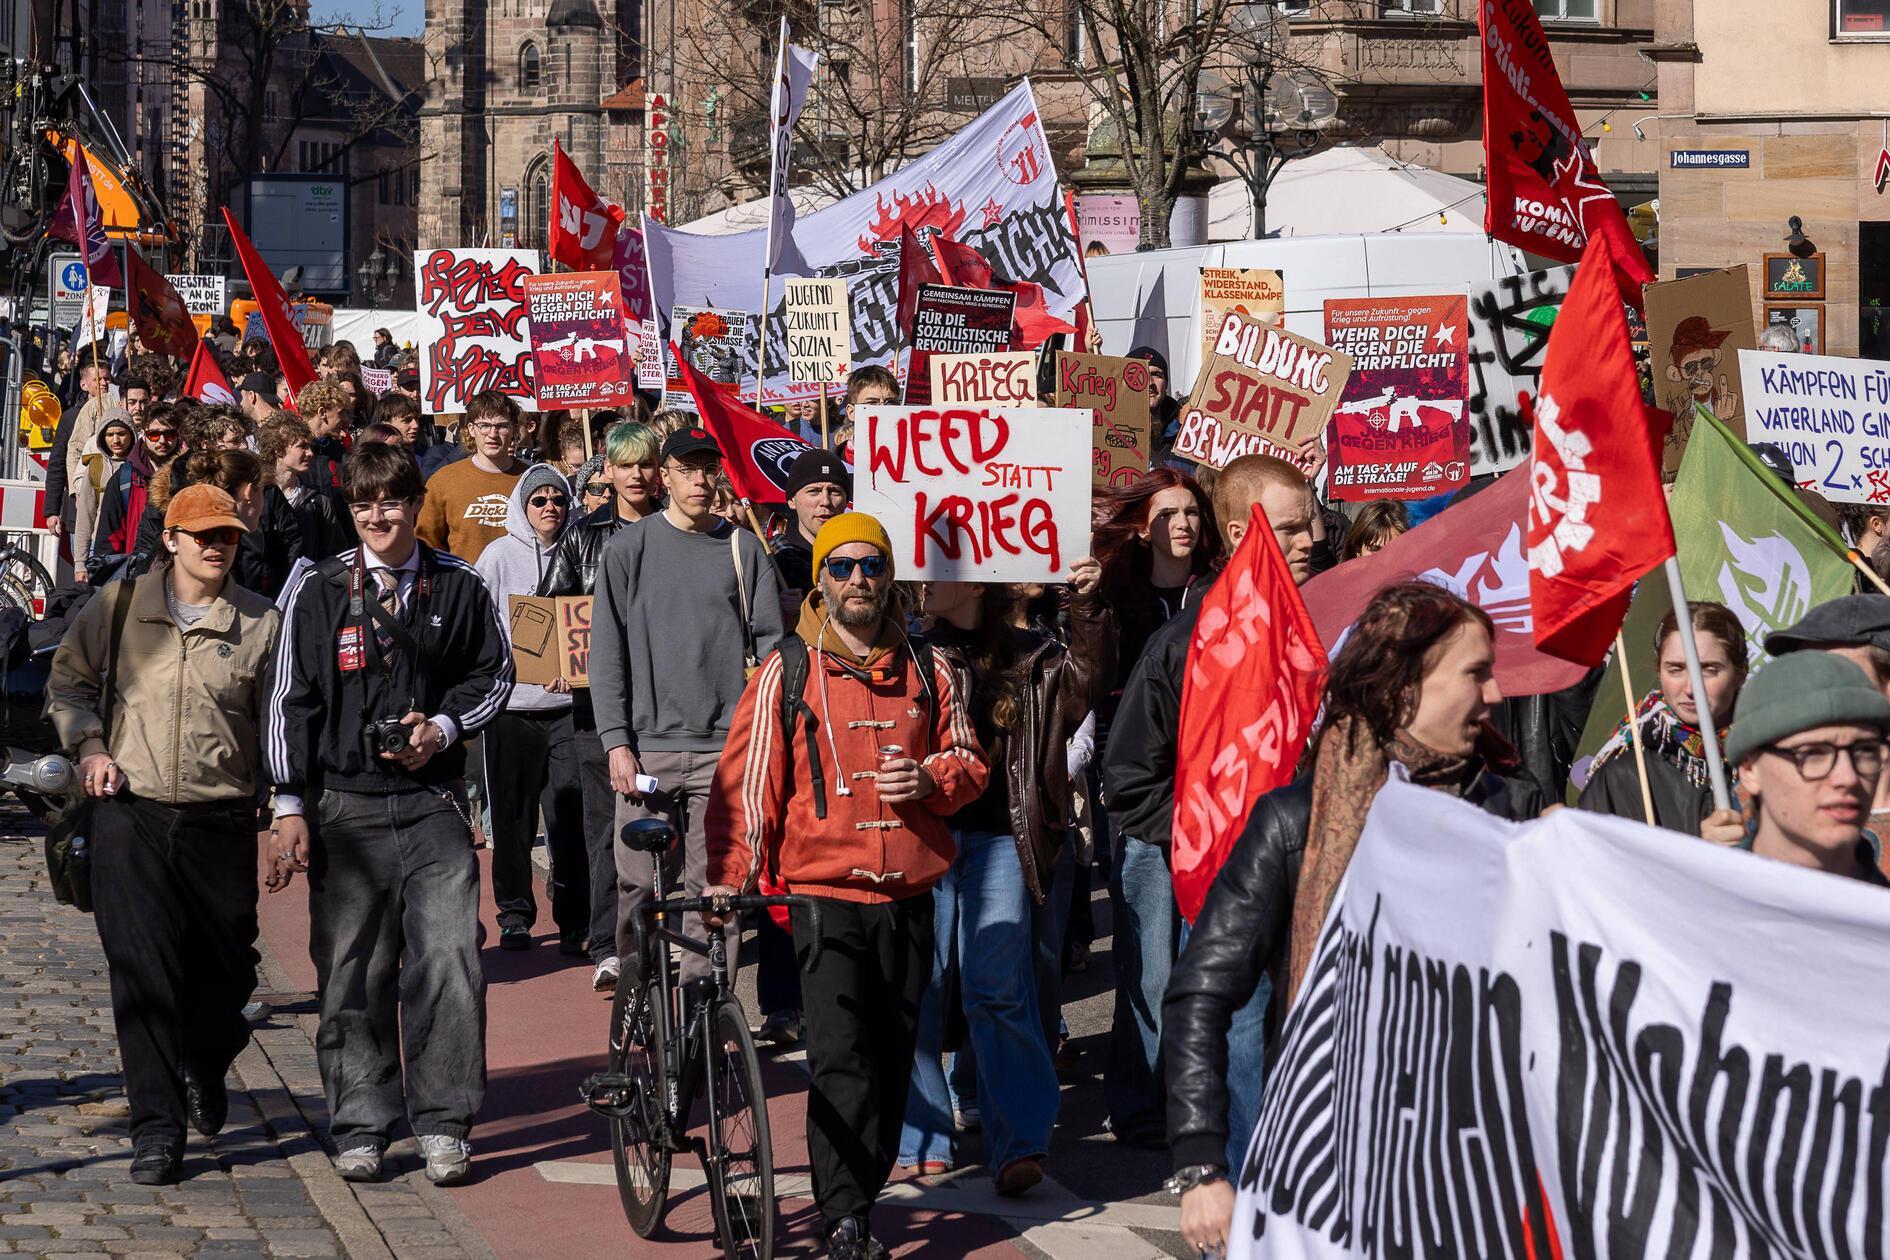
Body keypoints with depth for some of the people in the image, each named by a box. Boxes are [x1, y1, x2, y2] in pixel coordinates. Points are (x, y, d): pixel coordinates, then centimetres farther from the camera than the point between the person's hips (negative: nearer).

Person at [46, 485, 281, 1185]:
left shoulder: (260, 624, 1)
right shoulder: (119, 607, 2)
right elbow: (68, 680, 15)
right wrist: (90, 748, 1)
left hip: (222, 820, 1)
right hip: (131, 814, -1)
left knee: (227, 969, 8)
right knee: (142, 971, -7)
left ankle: (203, 1071, 39)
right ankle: (156, 1125, -2)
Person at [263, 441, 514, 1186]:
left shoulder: (457, 587, 5)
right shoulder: (319, 592, 2)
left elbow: (495, 673, 16)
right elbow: (289, 700, 4)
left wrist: (446, 726, -3)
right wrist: (289, 807, -1)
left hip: (432, 803, 0)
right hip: (345, 807, 0)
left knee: (448, 959, -8)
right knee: (351, 972, 3)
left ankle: (443, 1123, 1)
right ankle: (360, 1125, 13)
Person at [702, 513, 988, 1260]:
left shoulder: (927, 670, 10)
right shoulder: (787, 672, 1)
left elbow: (970, 764, 16)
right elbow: (746, 781, 0)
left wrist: (931, 779, -6)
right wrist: (732, 876, -8)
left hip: (909, 897, 4)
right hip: (823, 894, -4)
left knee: (893, 1057, 7)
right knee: (840, 1057, -13)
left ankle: (863, 1191, 19)